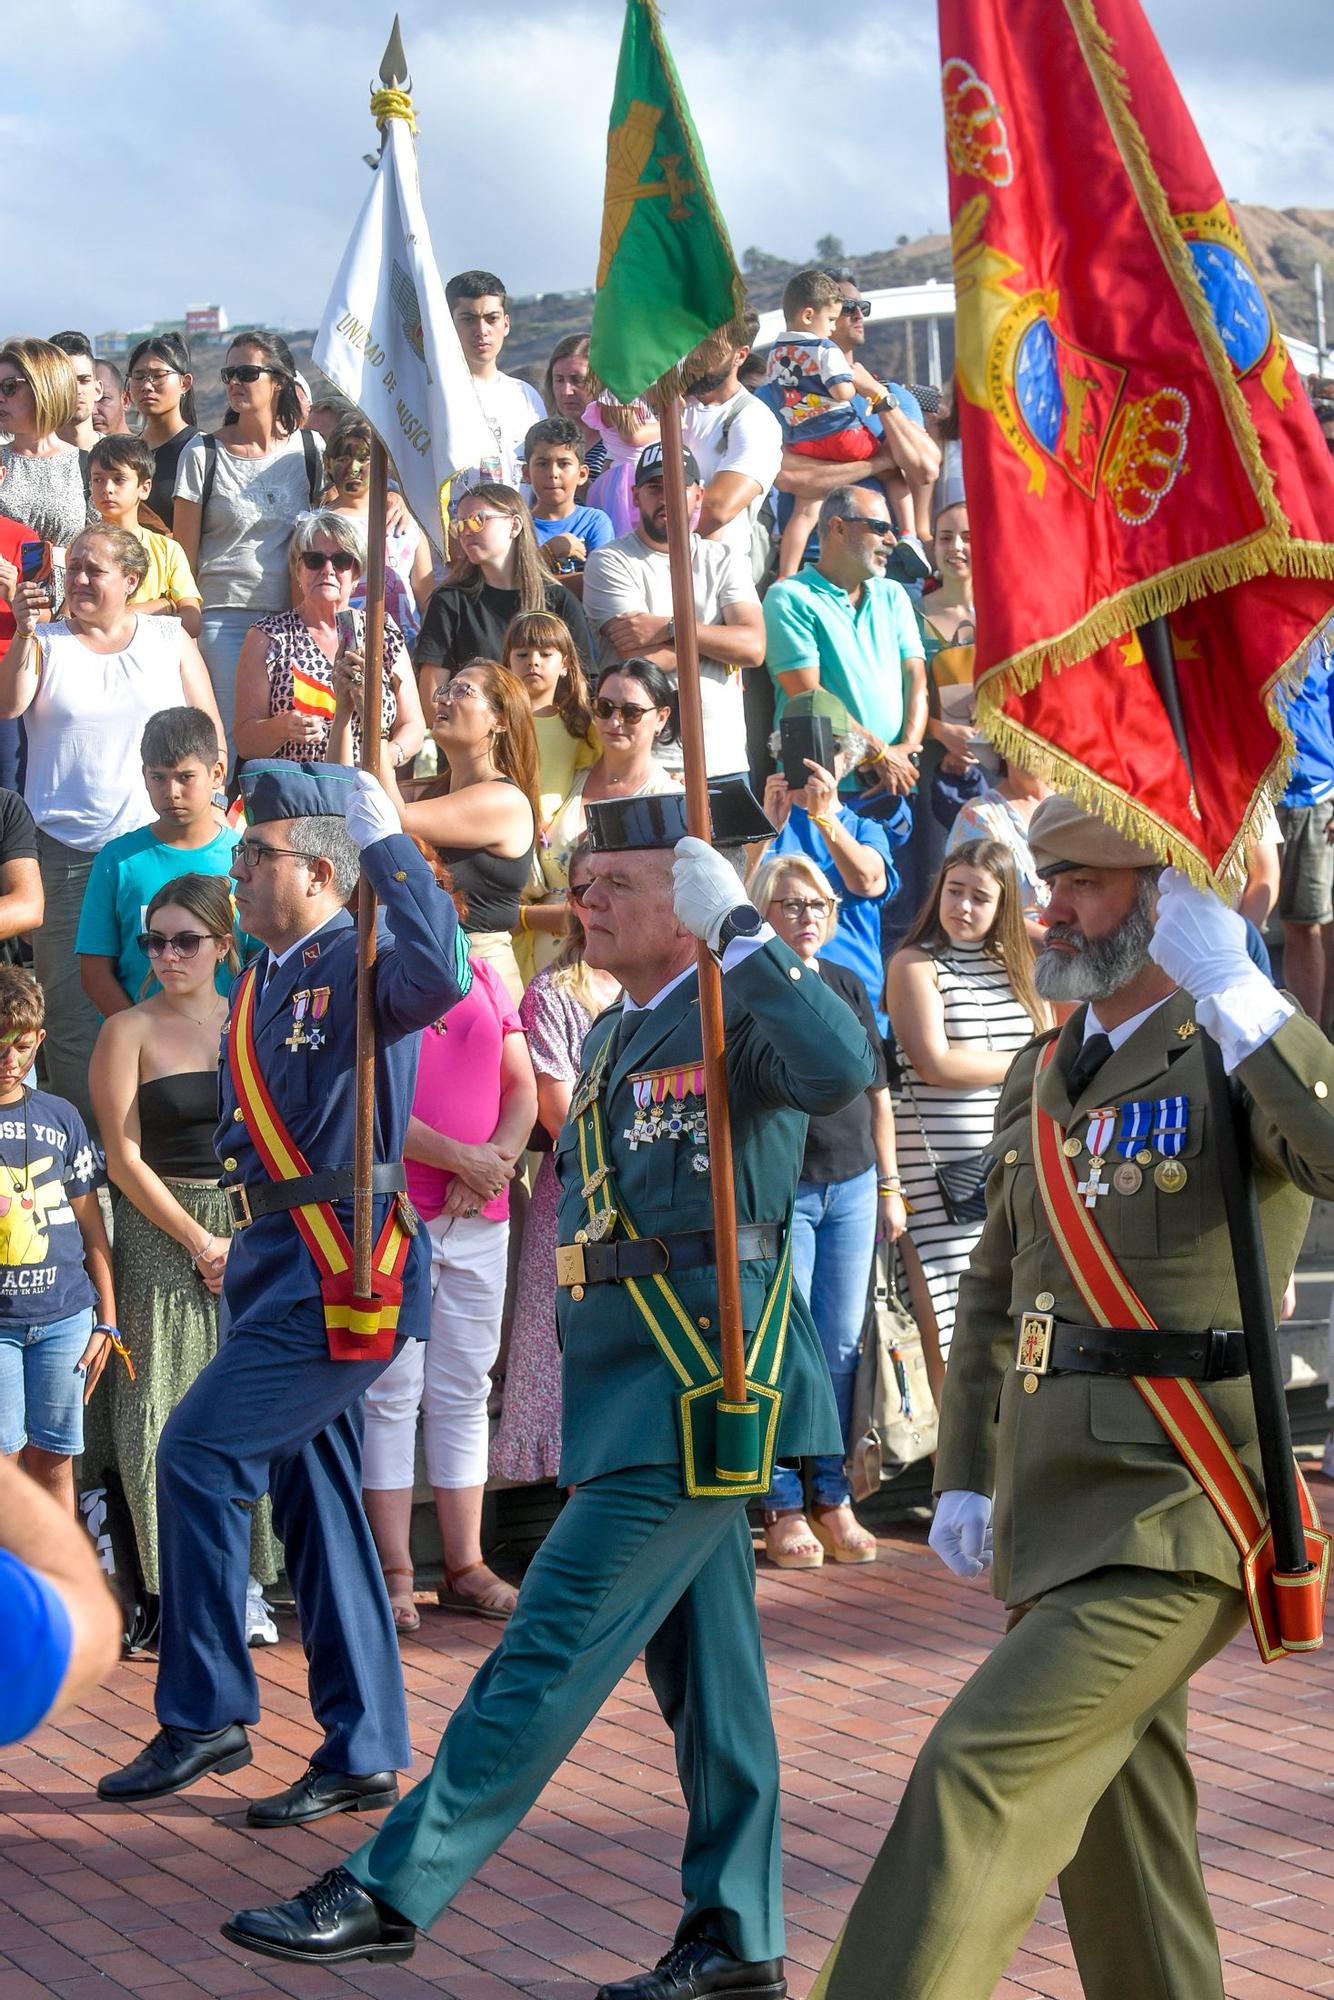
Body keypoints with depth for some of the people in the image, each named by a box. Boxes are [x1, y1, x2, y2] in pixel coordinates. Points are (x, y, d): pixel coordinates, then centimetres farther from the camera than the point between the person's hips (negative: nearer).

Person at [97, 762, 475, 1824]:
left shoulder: (359, 966, -11)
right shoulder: (259, 986, 15)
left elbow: (443, 973, -34)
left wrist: (387, 834, -29)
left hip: (343, 1272, -10)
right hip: (281, 1265, 10)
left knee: (199, 1452, -14)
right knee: (317, 1497, 11)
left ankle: (205, 1713, -1)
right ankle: (366, 1754, 18)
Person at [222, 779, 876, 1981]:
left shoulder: (743, 1020, -10)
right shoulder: (613, 1037, 18)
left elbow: (841, 1071, -32)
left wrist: (739, 932, -30)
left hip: (698, 1389, -9)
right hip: (633, 1388, 9)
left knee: (556, 1641, -8)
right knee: (702, 1663, 12)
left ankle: (388, 1893, -6)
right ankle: (737, 1938, 19)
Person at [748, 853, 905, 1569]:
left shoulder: (846, 986, 12)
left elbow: (876, 1093, 16)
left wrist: (889, 1184, 14)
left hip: (852, 1185, 5)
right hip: (777, 1187, -5)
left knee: (842, 1344, 7)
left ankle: (832, 1496, 16)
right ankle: (784, 1507, 5)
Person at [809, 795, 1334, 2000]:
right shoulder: (1043, 1074, 15)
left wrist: (1235, 993, -31)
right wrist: (964, 1475, 17)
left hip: (1174, 1519, -8)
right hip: (1053, 1509, 8)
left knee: (982, 1775, -14)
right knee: (1114, 1814, 15)